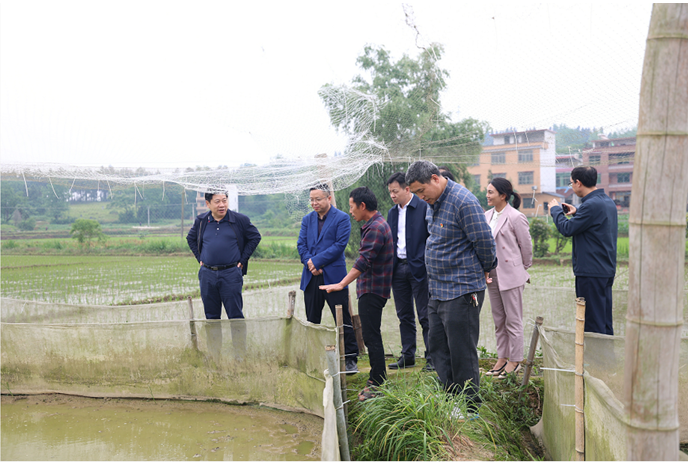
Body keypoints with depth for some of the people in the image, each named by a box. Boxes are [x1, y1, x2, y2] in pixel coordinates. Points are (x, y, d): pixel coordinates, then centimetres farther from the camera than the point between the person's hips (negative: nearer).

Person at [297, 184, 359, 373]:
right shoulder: (307, 220, 14)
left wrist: (317, 261, -14)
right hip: (311, 277, 5)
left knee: (343, 320, -1)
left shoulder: (342, 218, -2)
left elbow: (340, 244, -11)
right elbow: (301, 244, 7)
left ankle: (350, 359, 6)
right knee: (312, 320, 11)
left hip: (333, 275, -5)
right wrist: (309, 262, -12)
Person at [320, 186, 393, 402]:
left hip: (373, 289, -11)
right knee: (371, 336, 16)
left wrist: (342, 284, -32)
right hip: (370, 289, 11)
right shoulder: (375, 224, 16)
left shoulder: (376, 227, -18)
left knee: (371, 336, -7)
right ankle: (375, 379, 25)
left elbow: (363, 261, -27)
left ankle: (378, 385, 0)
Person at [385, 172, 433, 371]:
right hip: (398, 268, 6)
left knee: (425, 316, -1)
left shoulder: (425, 208, -5)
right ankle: (407, 355, 20)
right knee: (404, 316, 12)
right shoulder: (392, 213, 14)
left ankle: (432, 357, 7)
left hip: (419, 268, -6)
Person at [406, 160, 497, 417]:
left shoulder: (464, 201, -18)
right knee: (437, 347, 15)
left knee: (462, 352, 0)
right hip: (436, 290, 9)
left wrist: (485, 270, 1)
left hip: (461, 290, -9)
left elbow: (484, 240, -16)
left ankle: (470, 406, 15)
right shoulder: (433, 203, 10)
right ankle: (450, 398, 28)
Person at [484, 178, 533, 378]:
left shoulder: (516, 217, -13)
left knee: (513, 320, 3)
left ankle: (515, 360, 14)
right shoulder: (487, 215, 8)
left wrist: (523, 268, 5)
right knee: (498, 319, 14)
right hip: (492, 274, 7)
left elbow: (526, 246, -6)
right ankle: (502, 358, 25)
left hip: (511, 275, -7)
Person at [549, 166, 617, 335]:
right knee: (605, 321, 16)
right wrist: (576, 212, 19)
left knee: (593, 323, -2)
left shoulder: (591, 204, -20)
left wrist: (555, 210, -1)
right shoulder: (608, 202, 12)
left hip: (590, 271, -10)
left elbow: (567, 229, -16)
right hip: (607, 270, 10)